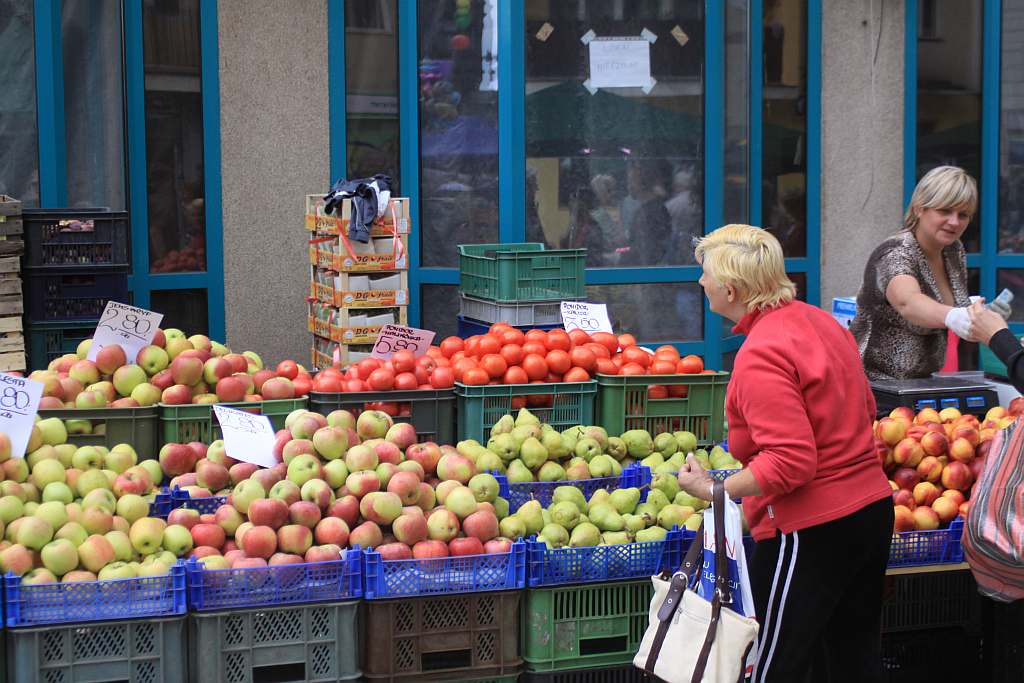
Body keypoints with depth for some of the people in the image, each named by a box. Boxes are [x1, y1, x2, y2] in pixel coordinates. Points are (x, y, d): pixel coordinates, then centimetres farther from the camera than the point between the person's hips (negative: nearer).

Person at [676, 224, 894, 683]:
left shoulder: (760, 356, -20)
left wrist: (713, 490, -16)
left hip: (810, 534, -10)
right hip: (872, 509, 10)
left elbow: (791, 463, -25)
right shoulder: (822, 322, 8)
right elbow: (864, 407, 19)